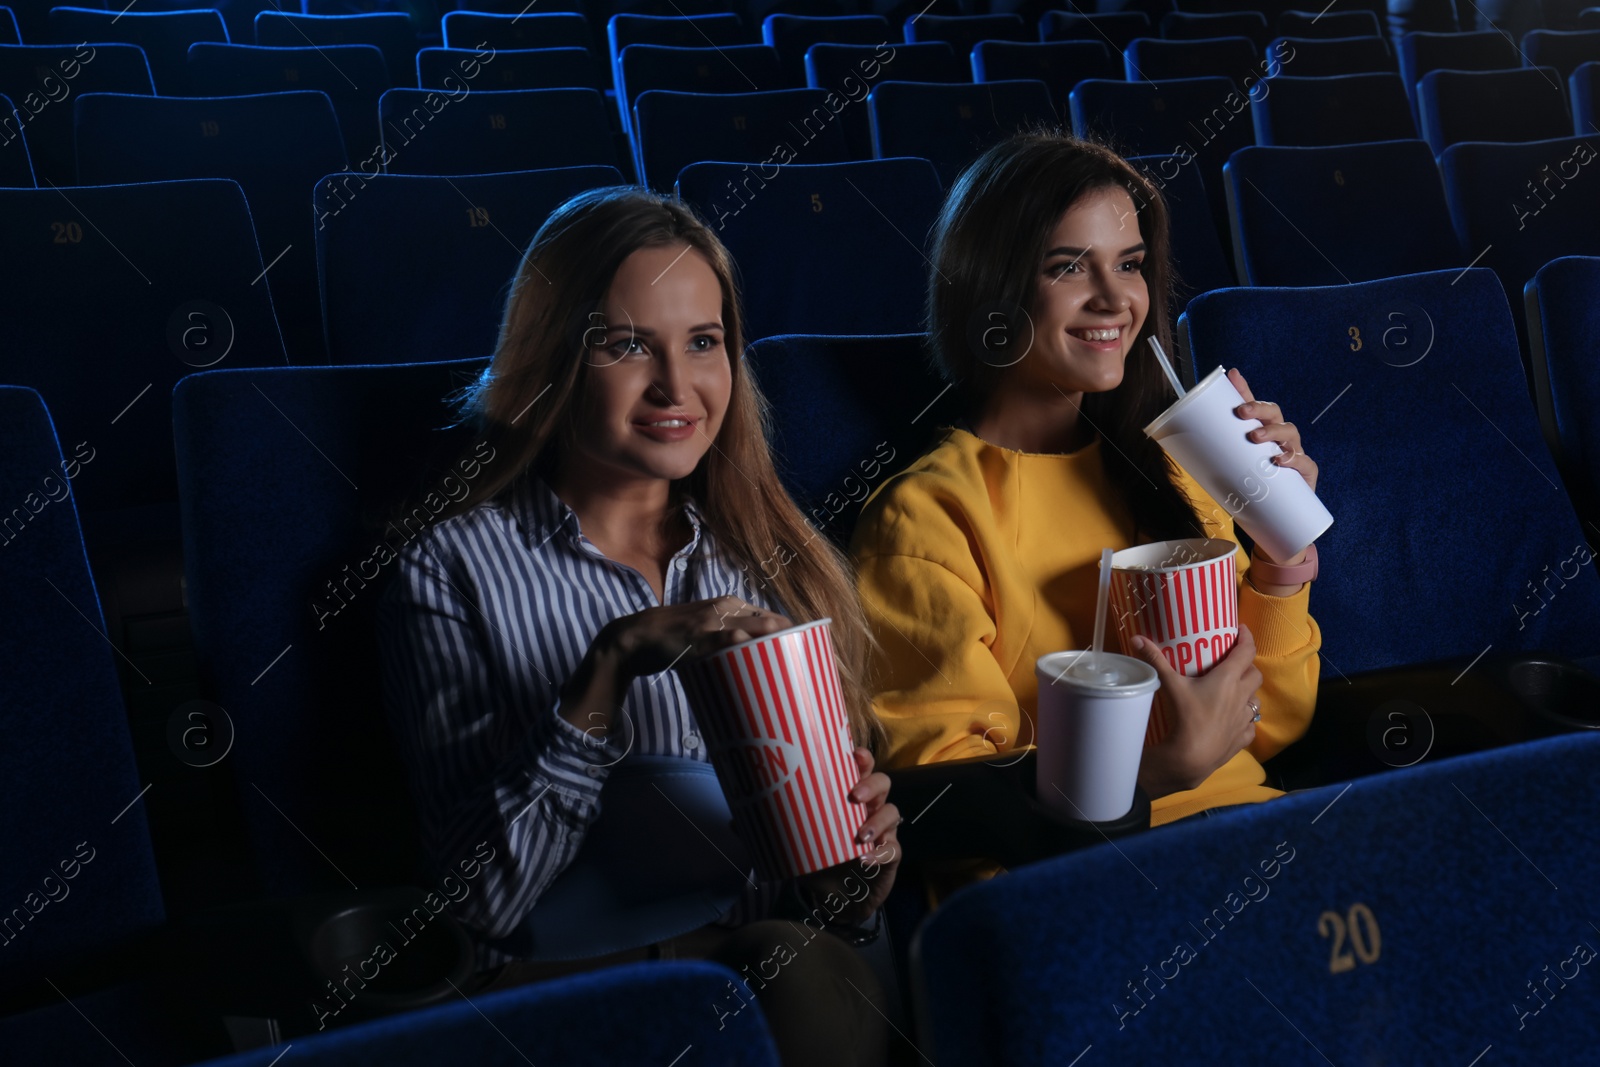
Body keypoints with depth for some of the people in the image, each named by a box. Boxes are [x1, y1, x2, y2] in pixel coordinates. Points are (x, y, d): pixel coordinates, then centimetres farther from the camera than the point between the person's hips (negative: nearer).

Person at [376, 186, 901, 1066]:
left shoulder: (778, 559, 10)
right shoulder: (454, 573, -2)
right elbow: (480, 899, -9)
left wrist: (861, 853, -9)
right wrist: (613, 664, -19)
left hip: (783, 947, 5)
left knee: (809, 969, -31)